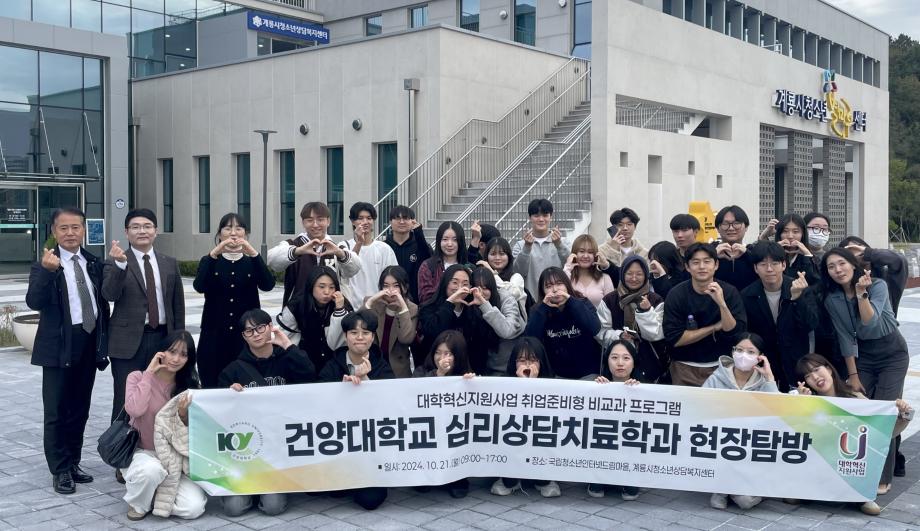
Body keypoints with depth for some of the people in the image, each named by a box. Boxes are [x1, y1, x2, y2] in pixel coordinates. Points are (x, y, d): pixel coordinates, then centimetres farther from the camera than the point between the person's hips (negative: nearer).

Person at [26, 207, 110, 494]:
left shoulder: (94, 264, 7)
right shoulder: (44, 266, -8)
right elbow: (34, 302, -22)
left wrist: (105, 340, 13)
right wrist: (47, 271, -37)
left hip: (89, 344, 5)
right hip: (59, 347, -5)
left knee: (80, 409, 13)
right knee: (56, 411, 2)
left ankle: (73, 463, 26)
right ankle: (60, 471, 11)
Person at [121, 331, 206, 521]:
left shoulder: (189, 387, 3)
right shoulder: (138, 377, -5)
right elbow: (134, 410, -26)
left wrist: (184, 415, -20)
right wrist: (149, 372, -18)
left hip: (174, 459, 3)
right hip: (141, 453, -3)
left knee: (194, 508, -21)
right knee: (151, 469, -40)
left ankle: (156, 496, 10)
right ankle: (137, 503, -5)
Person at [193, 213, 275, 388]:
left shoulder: (252, 262, 9)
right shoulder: (209, 261, 7)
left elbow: (268, 285, -12)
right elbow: (199, 286, -14)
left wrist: (253, 253, -23)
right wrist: (214, 253, -23)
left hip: (246, 336, 0)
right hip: (214, 336, 0)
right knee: (212, 388, -2)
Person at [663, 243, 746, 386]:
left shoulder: (729, 292, -9)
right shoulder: (676, 295, -11)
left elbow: (735, 334, -15)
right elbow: (674, 339, -15)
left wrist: (722, 304, -29)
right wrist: (714, 327, -15)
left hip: (720, 365, 1)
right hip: (685, 367, -1)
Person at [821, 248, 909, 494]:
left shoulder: (878, 285, -19)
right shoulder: (832, 299, -8)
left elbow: (870, 325, -28)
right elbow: (846, 338, -4)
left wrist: (861, 293, -36)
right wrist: (852, 374, -3)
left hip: (892, 355, -3)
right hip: (863, 357, 4)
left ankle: (882, 477, -1)